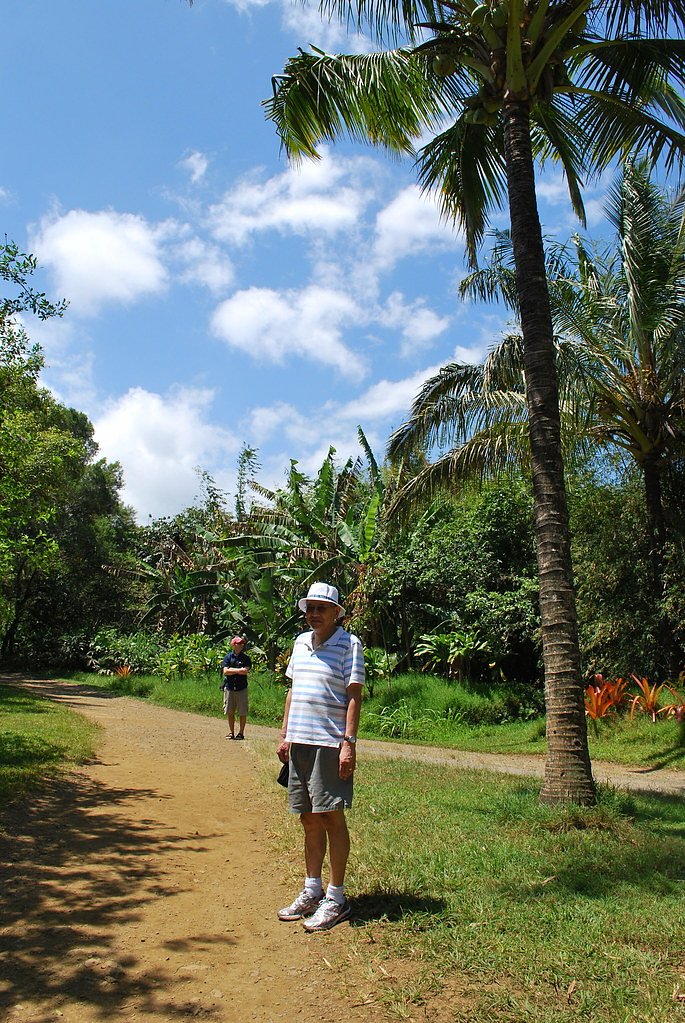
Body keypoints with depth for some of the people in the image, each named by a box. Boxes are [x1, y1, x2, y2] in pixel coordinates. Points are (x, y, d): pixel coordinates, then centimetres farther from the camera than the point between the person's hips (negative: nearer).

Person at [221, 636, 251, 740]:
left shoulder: (246, 658, 3)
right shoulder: (228, 657, 4)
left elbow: (245, 671, -12)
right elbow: (225, 671, -7)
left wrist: (232, 670, -8)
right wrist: (239, 670, -8)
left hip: (241, 688, -1)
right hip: (229, 687, 1)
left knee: (242, 712, 1)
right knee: (229, 712, 7)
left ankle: (241, 733, 12)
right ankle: (231, 732, 19)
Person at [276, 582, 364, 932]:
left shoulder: (349, 644, -6)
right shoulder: (300, 642, 14)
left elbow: (354, 696, -10)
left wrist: (348, 742, -16)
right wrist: (284, 735, 16)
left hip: (330, 743, -6)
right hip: (299, 742, 6)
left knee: (332, 818, 1)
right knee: (309, 819, 14)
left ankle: (336, 898, 13)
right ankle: (311, 891, 26)